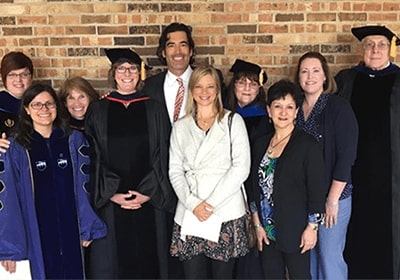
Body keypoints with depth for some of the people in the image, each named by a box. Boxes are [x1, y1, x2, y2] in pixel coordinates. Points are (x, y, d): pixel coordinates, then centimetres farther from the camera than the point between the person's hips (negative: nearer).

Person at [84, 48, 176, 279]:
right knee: (113, 261, 6)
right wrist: (112, 193, -9)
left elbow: (162, 156, 1)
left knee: (147, 260, 7)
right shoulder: (98, 110, 4)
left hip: (148, 202, 0)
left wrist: (148, 192, -9)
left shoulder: (153, 109, 5)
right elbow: (94, 158, 0)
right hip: (109, 202, 0)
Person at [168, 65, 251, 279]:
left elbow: (241, 167, -4)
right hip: (189, 214, 2)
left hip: (225, 213, -2)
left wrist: (211, 203, -10)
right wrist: (193, 204, -8)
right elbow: (175, 171, 7)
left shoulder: (233, 121, 5)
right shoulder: (180, 127, 13)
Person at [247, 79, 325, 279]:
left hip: (295, 231, -4)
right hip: (267, 232, 5)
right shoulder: (260, 144, 7)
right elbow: (253, 186, 9)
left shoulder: (308, 145, -8)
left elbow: (316, 190, -9)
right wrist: (257, 224, 5)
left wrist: (312, 227, -10)